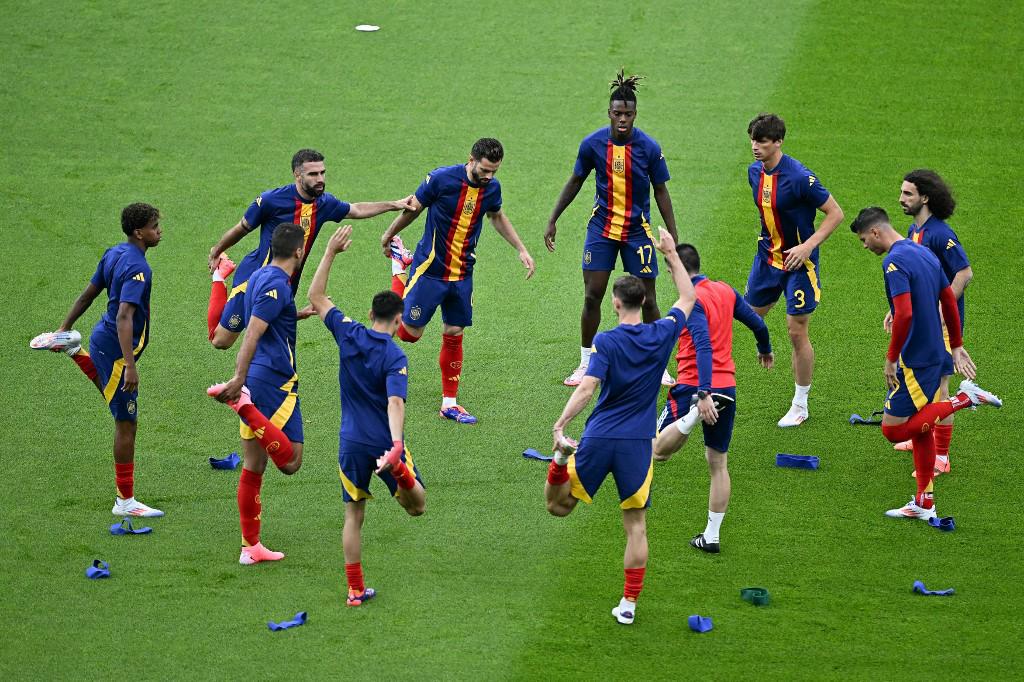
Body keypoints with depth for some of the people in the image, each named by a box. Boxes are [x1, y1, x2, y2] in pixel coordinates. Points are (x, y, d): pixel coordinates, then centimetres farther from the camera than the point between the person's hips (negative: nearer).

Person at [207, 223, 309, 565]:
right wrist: (240, 378, -33)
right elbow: (253, 332, -25)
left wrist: (297, 314, 54)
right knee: (290, 462, -10)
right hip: (275, 381, -9)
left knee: (253, 468, 11)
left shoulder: (260, 277, 14)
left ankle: (250, 546, 15)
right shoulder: (277, 284, -14)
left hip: (254, 380, 9)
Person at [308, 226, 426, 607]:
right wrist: (396, 445, -38)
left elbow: (316, 296, 7)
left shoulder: (348, 335, -3)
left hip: (352, 443, 3)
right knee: (417, 507, 5)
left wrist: (331, 251, 6)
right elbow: (395, 403, -27)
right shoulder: (394, 357, -13)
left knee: (353, 516, 14)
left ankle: (355, 590, 12)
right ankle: (401, 471, -29)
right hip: (383, 441, -3)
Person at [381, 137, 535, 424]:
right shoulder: (441, 178, -20)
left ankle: (449, 403, 16)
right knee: (409, 333, 4)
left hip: (462, 272, 4)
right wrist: (388, 235, 10)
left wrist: (521, 249, 15)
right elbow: (414, 207, -4)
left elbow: (497, 216, 18)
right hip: (430, 269, -4)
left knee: (454, 334, 6)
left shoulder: (492, 187, -4)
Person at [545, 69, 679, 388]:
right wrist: (553, 220, 6)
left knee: (647, 300, 2)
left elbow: (661, 193, -3)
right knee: (592, 297, -1)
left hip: (637, 230, -1)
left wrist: (673, 238, -4)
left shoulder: (649, 147, -12)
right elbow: (575, 182, 6)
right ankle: (586, 364, 13)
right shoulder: (593, 143, -9)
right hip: (601, 227, 1)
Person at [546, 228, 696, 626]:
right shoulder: (662, 336, 0)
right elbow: (687, 298, 19)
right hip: (638, 443, 2)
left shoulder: (606, 342, -9)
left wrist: (559, 426, -23)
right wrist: (671, 256, 25)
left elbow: (587, 387, -21)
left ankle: (561, 461, -17)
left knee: (559, 507, 14)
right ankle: (629, 603, 7)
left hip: (599, 440, -2)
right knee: (635, 526, 9)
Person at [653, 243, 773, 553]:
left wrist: (703, 394, -32)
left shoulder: (692, 301, -14)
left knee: (659, 450, 3)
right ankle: (711, 536, 15)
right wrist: (765, 351, 39)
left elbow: (703, 348, -25)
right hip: (727, 386, 7)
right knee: (718, 464, 15)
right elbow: (757, 324, 18)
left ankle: (692, 415, -27)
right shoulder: (726, 291, 7)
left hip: (693, 387, -7)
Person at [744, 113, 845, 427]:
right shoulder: (755, 171, 0)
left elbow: (835, 213, -17)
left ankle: (800, 405, 12)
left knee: (797, 332, -2)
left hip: (798, 262, -7)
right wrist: (768, 239, 14)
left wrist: (808, 245, -24)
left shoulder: (799, 177, -23)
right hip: (767, 256, 7)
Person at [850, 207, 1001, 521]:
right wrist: (956, 345, 26)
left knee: (893, 430, -3)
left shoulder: (895, 262, -18)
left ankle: (965, 399, -6)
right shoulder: (924, 253, 11)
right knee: (921, 430, 15)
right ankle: (924, 504, 19)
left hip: (915, 361, -10)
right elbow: (949, 301, 18)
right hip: (936, 354, 10)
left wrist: (891, 359, -18)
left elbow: (904, 314, -28)